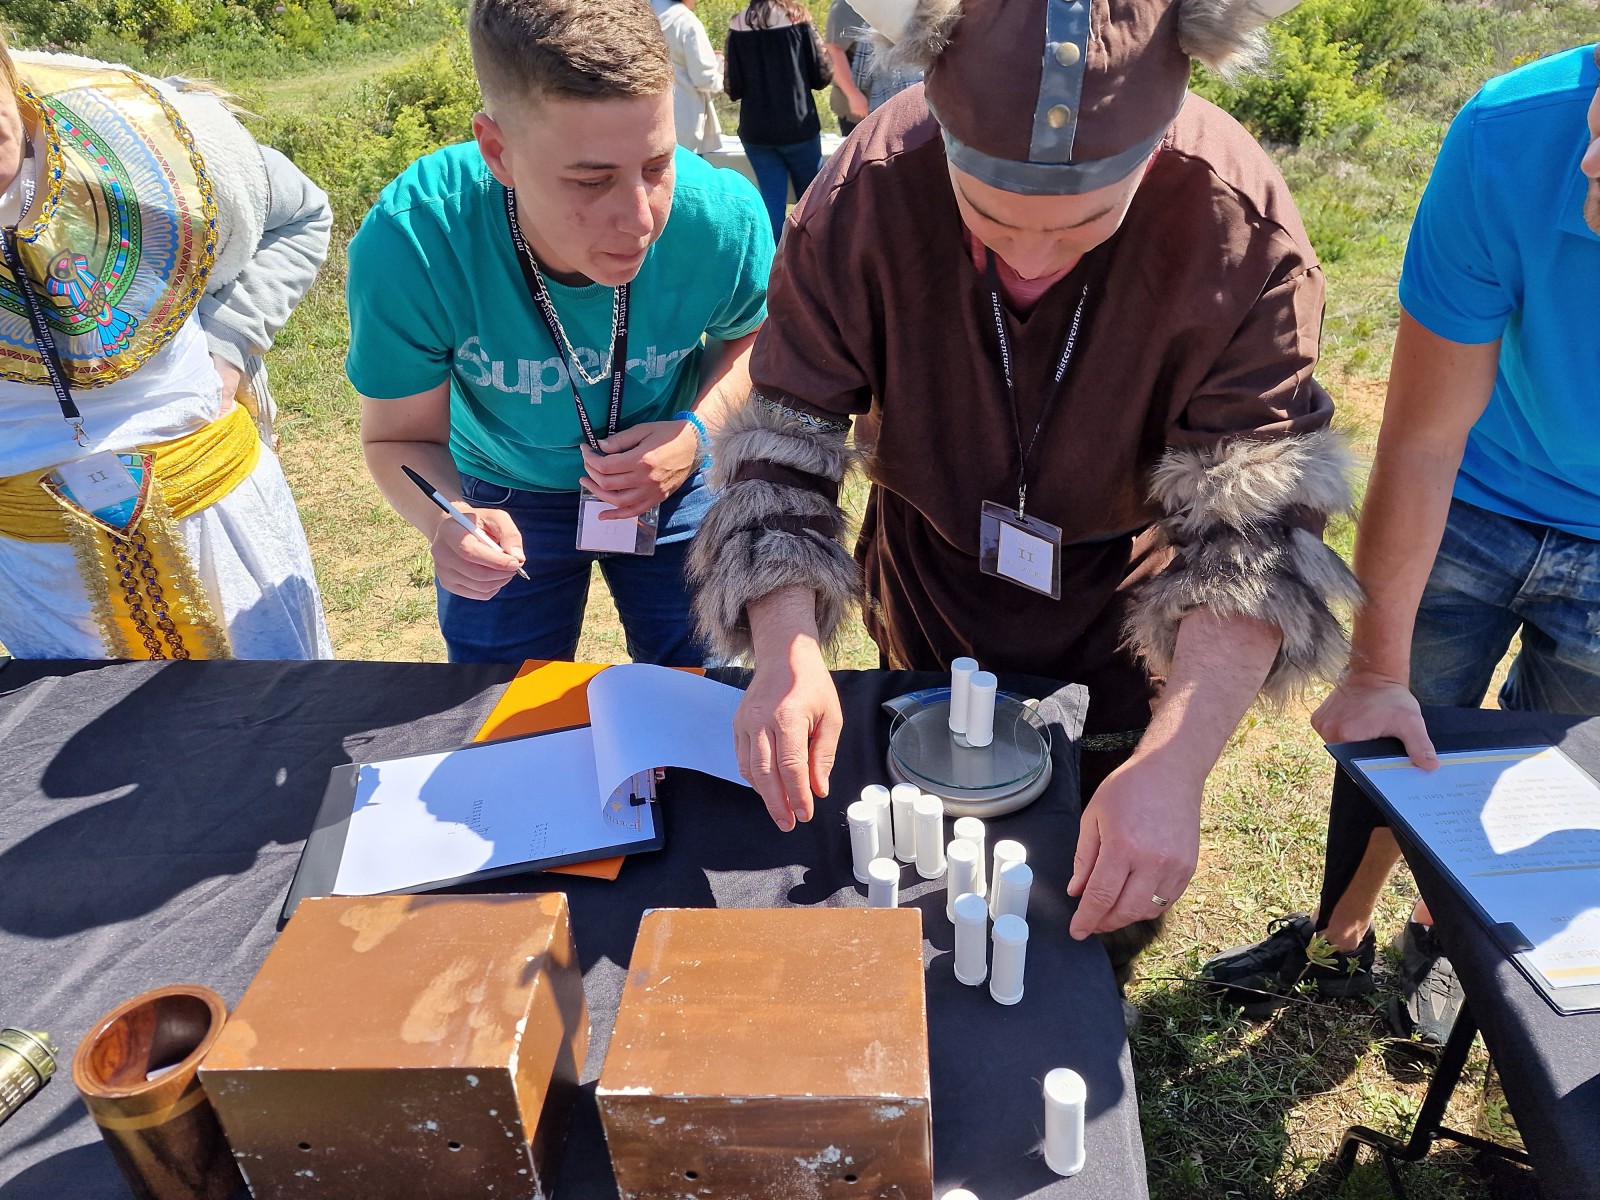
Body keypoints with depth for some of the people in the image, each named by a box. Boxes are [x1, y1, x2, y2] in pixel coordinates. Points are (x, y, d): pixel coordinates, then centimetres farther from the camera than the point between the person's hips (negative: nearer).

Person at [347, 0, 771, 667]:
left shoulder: (725, 221, -30)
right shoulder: (407, 243, -33)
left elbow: (751, 336, -6)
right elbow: (400, 437, -18)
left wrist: (699, 429, -24)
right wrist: (445, 519, -40)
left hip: (673, 486, 1)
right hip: (504, 498, 0)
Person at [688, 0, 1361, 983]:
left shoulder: (1241, 228, -29)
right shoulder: (866, 193, -28)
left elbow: (1255, 533, -30)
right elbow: (782, 454, -23)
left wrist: (1174, 765, -43)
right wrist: (787, 651, -39)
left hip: (1118, 602, 0)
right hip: (932, 580, 1)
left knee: (1115, 897, 20)